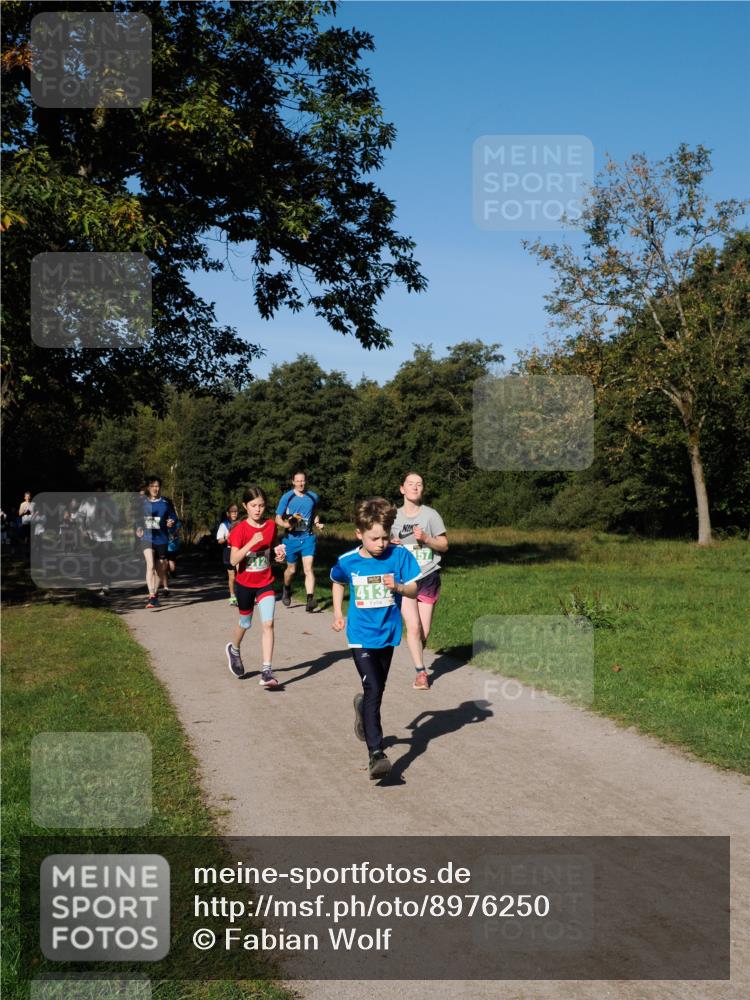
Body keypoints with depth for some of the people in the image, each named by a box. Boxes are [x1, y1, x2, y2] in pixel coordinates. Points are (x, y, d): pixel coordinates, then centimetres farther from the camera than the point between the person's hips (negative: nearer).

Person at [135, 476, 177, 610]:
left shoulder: (166, 502, 2)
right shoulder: (142, 502, 2)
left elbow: (173, 517, 6)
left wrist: (171, 522, -16)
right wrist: (138, 528, -4)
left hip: (161, 539, 2)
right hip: (147, 538, -2)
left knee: (160, 569, 11)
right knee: (150, 565, -21)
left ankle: (155, 595, 33)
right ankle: (152, 597, -25)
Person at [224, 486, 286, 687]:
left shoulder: (271, 525, -4)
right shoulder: (240, 529, -15)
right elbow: (233, 560, -23)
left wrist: (279, 552, -9)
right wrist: (252, 542, -33)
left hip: (265, 583, 2)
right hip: (245, 584, -2)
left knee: (268, 623, -13)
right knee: (245, 623, 17)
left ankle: (266, 671, -12)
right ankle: (234, 650, 49)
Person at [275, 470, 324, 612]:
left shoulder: (313, 497, 3)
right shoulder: (287, 497, -5)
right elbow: (278, 519, -1)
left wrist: (317, 524, 1)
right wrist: (286, 524, -22)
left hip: (308, 537, 1)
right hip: (292, 538, -1)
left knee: (308, 568, -15)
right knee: (291, 569, 14)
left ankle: (310, 600, -21)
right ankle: (287, 590, 44)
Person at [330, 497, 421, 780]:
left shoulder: (399, 555, -11)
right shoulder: (347, 561, -8)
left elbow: (414, 590, -7)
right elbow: (338, 582, 14)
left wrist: (399, 586, -27)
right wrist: (337, 612, 8)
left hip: (388, 634, 2)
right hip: (361, 637, -2)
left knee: (377, 690, 19)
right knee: (373, 689, -16)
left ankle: (363, 707, 54)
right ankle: (375, 753, -15)